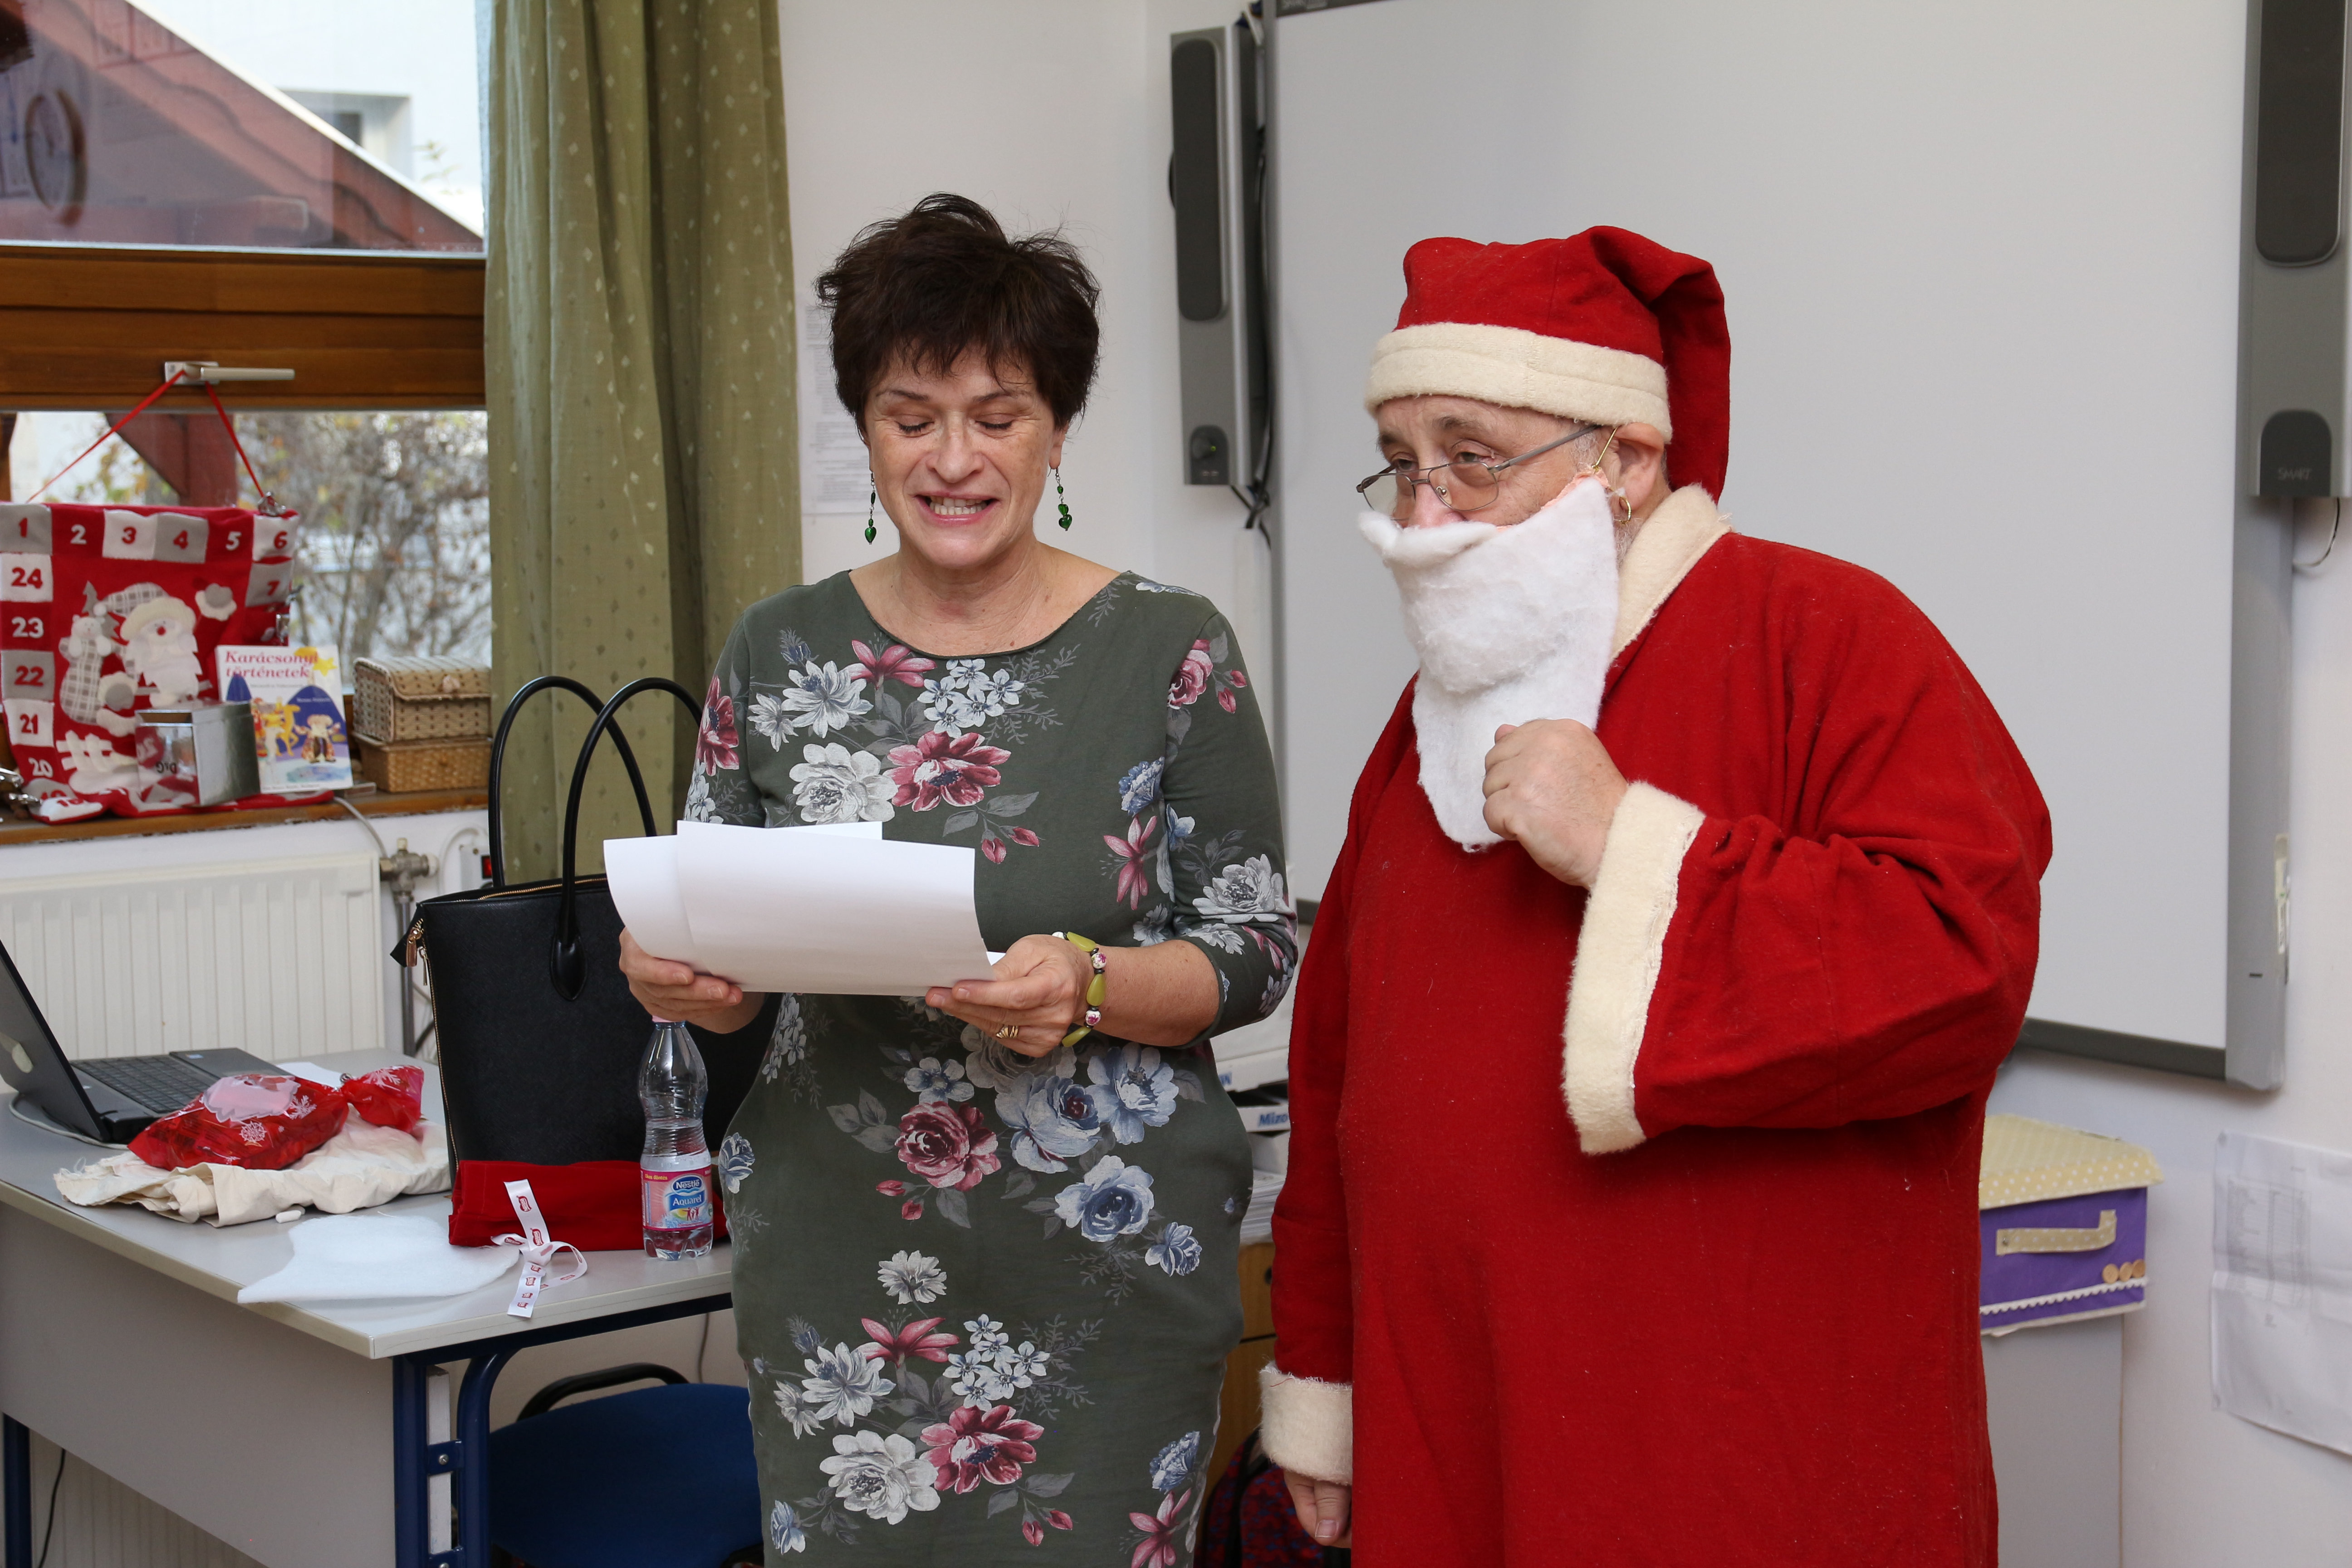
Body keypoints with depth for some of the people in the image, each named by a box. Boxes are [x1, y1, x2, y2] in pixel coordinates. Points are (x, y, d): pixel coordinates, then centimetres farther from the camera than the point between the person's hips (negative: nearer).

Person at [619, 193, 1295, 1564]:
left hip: (1102, 1271, -2)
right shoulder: (781, 654, 5)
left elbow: (1256, 951, -3)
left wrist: (1090, 989, -21)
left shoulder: (1171, 652, -3)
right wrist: (680, 977, -11)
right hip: (834, 1271, 2)